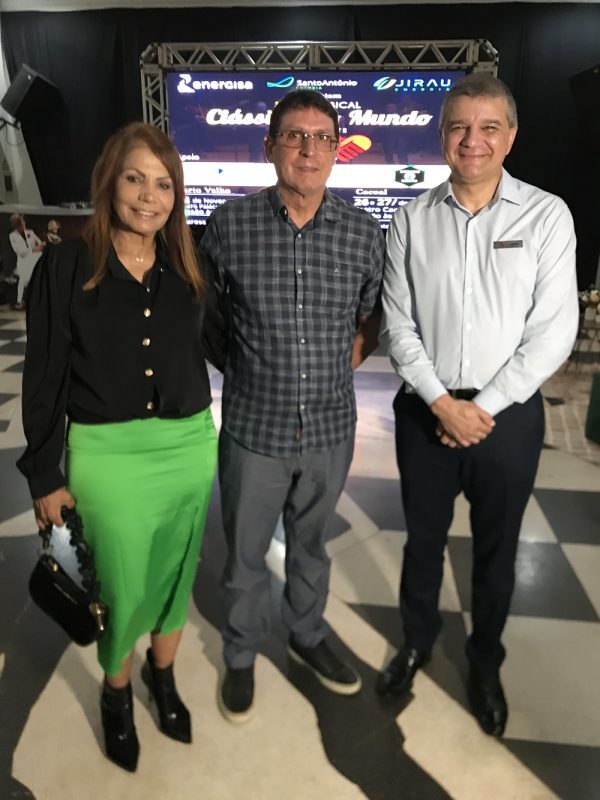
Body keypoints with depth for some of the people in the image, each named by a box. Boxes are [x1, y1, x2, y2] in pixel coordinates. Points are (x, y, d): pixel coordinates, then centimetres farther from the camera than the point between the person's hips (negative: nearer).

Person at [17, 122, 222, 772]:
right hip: (108, 455, -3)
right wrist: (45, 476, -3)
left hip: (188, 447, 4)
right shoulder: (65, 266, -7)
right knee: (121, 587, 9)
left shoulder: (188, 269, 4)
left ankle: (163, 676, 46)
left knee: (176, 575, 18)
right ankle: (116, 694, 40)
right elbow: (43, 380, -4)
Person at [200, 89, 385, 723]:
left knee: (311, 546, 23)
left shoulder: (364, 232, -3)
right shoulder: (229, 224, -8)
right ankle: (241, 656, 43)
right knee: (245, 555, 16)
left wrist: (354, 350, 0)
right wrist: (239, 361, 1)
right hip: (253, 428, -1)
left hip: (330, 429, 2)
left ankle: (307, 636, 49)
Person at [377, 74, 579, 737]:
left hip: (507, 415, -1)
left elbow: (554, 331, -8)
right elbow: (397, 323, -2)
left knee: (496, 546, 15)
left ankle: (485, 663, 40)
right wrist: (442, 402, -12)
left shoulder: (547, 215, -4)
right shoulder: (412, 218, 0)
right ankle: (417, 641, 43)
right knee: (423, 537, 17)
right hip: (426, 411, 1)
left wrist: (485, 407, -13)